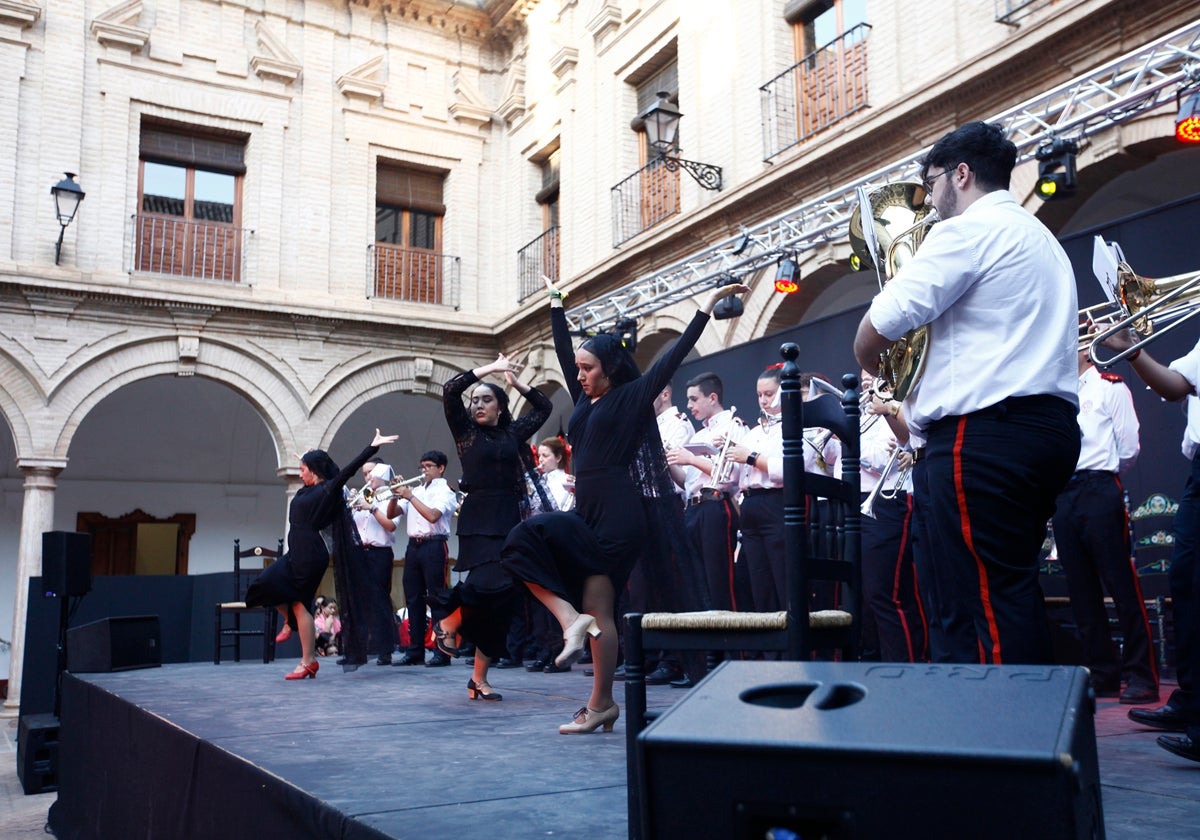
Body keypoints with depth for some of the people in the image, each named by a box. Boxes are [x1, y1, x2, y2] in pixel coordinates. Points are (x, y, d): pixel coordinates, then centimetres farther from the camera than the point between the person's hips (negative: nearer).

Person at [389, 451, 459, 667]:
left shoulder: (445, 492, -1)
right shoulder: (415, 491, 17)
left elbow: (433, 516, -17)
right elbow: (391, 513, 17)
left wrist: (409, 496, -13)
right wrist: (396, 495, 0)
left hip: (433, 546, -6)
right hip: (413, 546, 7)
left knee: (436, 599, -6)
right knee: (413, 599, 7)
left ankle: (442, 652, -3)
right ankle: (415, 651, 13)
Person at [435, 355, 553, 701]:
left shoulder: (513, 432, 14)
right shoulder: (465, 430, 7)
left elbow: (544, 407, 24)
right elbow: (450, 390, -6)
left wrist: (516, 382, 17)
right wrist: (490, 368, -2)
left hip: (510, 518, 4)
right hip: (479, 518, -3)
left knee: (503, 596, -1)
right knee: (488, 583, -25)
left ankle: (479, 678, 6)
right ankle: (448, 624, 3)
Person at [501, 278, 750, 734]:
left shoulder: (633, 396, -1)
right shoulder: (585, 399, 16)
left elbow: (676, 352, -4)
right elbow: (563, 347, 26)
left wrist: (709, 303, -7)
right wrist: (556, 301, 34)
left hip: (618, 516, -7)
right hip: (585, 513, 7)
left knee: (598, 607, -10)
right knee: (523, 540, -6)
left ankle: (601, 703, -4)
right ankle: (571, 619, -6)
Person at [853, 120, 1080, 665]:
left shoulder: (968, 230, -6)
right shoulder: (1040, 239, 25)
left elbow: (882, 324, -14)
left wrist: (871, 366, 8)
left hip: (984, 431, -10)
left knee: (992, 597, -8)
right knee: (1015, 590, 14)